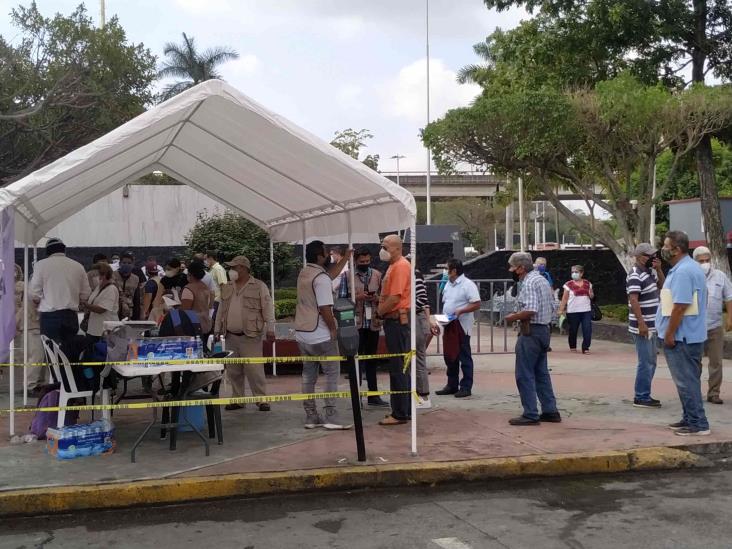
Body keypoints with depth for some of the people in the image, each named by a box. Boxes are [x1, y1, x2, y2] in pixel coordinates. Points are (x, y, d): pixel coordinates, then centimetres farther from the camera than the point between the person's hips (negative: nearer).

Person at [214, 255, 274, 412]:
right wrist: (217, 329, 16)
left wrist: (270, 328, -12)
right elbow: (221, 310, 20)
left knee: (255, 370, -7)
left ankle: (261, 400, 2)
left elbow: (267, 309, -6)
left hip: (250, 336, -6)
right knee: (233, 371, 8)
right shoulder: (227, 288, 15)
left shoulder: (259, 287, -2)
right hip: (231, 336, 6)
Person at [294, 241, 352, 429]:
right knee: (332, 373, -1)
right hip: (320, 335, -8)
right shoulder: (321, 278, -17)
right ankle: (330, 415, -4)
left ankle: (311, 416, 14)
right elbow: (325, 309, -21)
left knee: (308, 374, 11)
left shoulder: (303, 274, 10)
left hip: (302, 333, 8)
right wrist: (333, 329, -9)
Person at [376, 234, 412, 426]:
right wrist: (381, 311, 8)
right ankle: (405, 410, 21)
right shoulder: (394, 266, 18)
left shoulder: (401, 266, -14)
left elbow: (395, 297, -20)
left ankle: (400, 414, -4)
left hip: (397, 321, -10)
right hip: (394, 320, 10)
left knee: (398, 368, -7)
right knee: (401, 367, 14)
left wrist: (379, 311, -8)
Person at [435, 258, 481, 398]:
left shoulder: (468, 285, -10)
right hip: (449, 325, 8)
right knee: (450, 356, 13)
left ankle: (466, 387, 4)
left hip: (461, 325, -8)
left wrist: (460, 311, -24)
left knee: (464, 358, -1)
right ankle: (452, 385, 23)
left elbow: (476, 304, -15)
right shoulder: (448, 284, 16)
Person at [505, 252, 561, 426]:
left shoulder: (529, 283, -16)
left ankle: (530, 415, -1)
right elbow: (550, 307, 19)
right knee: (541, 373, 15)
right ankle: (550, 411, 18)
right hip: (544, 330, 10)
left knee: (524, 375, -3)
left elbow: (530, 311, -26)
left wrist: (513, 317, -11)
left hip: (531, 332, -10)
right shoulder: (542, 280, 15)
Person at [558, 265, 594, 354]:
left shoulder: (588, 284, 9)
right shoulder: (569, 285, 0)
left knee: (587, 330, -8)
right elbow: (564, 298, -1)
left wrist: (591, 295, -4)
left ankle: (585, 348, -1)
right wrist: (561, 310, -9)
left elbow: (592, 296, 20)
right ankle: (572, 347, 24)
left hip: (586, 310, 2)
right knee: (573, 330, 6)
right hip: (573, 311, -2)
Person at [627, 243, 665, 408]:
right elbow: (633, 300, -24)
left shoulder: (649, 272, 12)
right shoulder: (635, 276, -17)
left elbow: (663, 284, 24)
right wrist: (641, 323, -28)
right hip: (642, 326, -10)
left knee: (651, 362, 15)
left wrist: (659, 269, 6)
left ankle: (644, 395, 22)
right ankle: (641, 398, -1)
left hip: (651, 326, 10)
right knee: (645, 362, -7)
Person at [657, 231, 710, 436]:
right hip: (689, 335, 11)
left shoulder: (683, 271, -21)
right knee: (688, 379, 16)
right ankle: (690, 419, 24)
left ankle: (698, 423, 1)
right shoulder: (689, 267, 14)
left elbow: (680, 306, -25)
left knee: (686, 380, -4)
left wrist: (669, 334, -21)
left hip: (681, 336, -11)